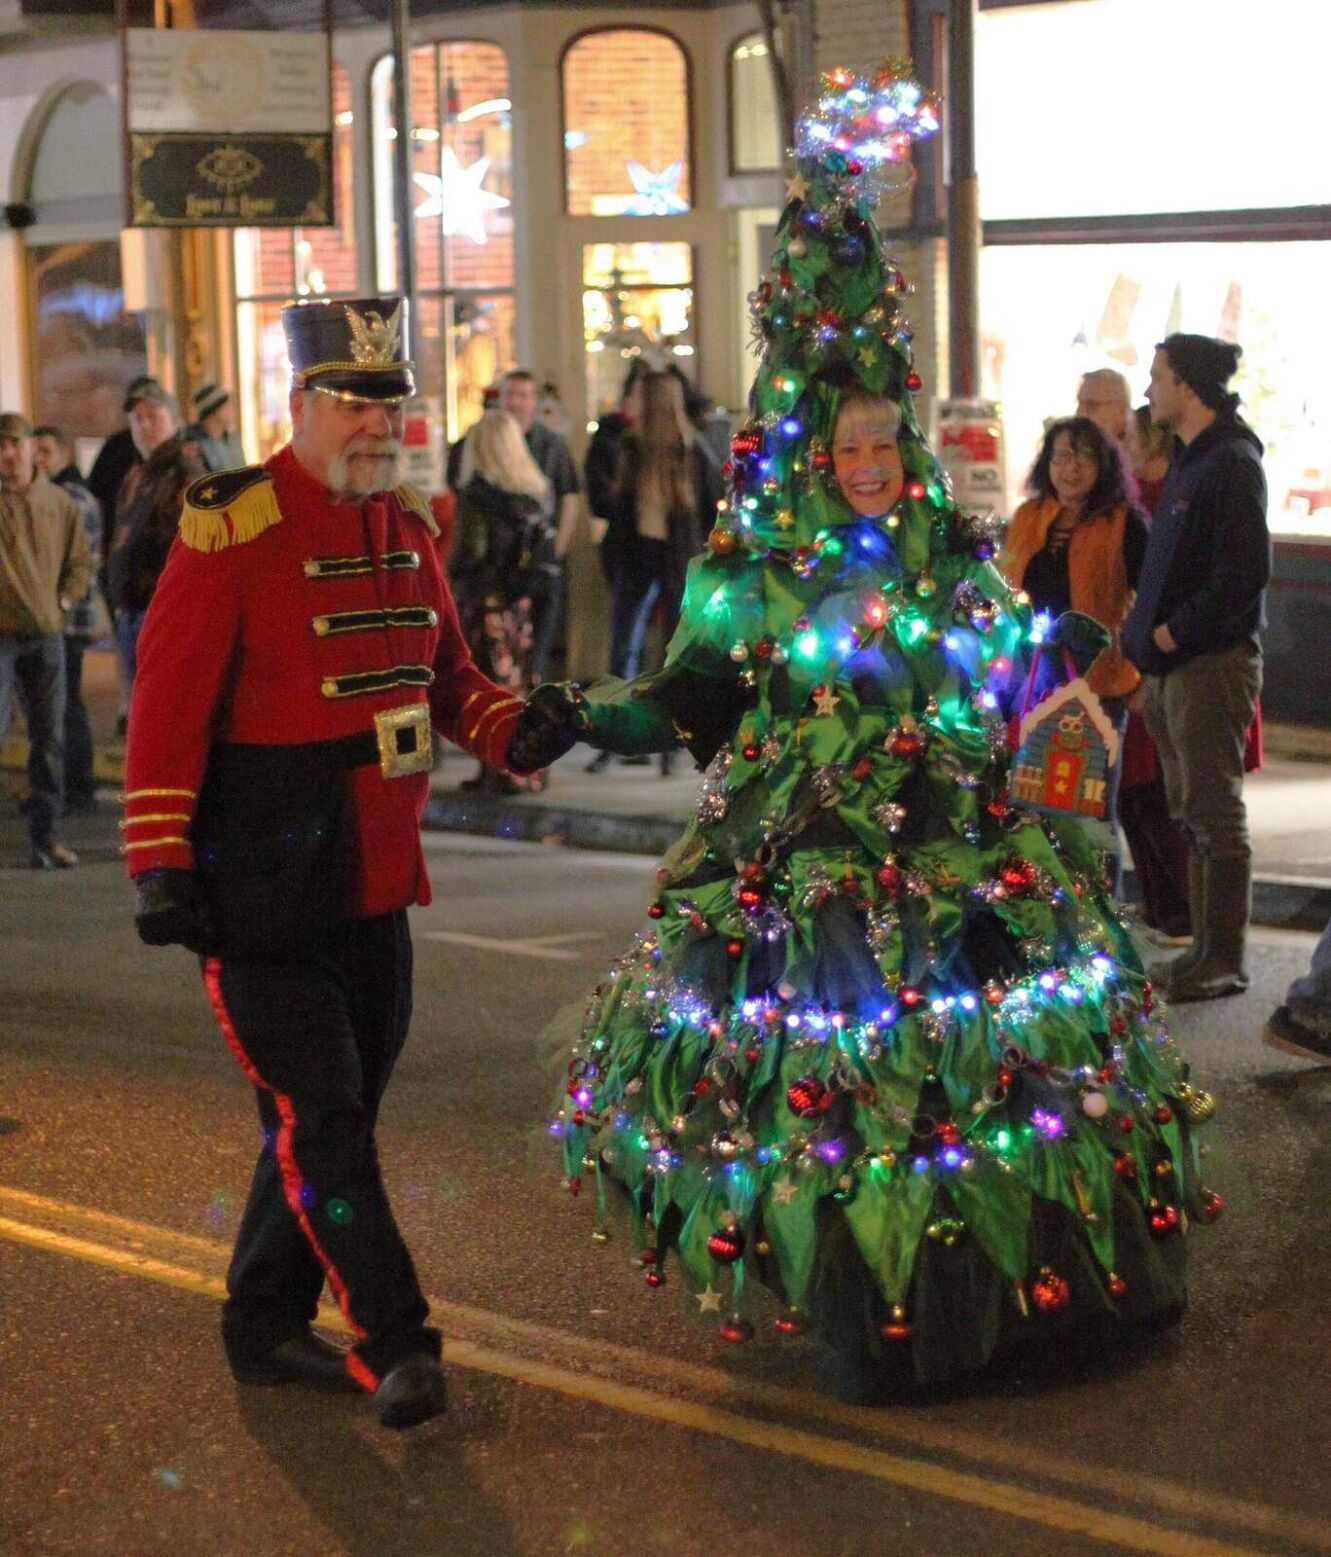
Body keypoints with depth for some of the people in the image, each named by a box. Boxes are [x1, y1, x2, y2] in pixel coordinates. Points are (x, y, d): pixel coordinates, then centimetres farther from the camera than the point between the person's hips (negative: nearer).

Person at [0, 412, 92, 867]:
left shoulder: (59, 503, 8)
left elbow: (81, 560, 18)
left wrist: (66, 598, 5)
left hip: (47, 633, 4)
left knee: (49, 737, 8)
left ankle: (45, 837, 15)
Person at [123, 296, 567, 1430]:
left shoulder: (405, 526, 10)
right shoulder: (232, 528, -12)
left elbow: (446, 677, 20)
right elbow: (168, 705, -14)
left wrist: (515, 728, 0)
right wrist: (161, 862, -19)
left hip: (376, 883, 8)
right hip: (264, 898, -8)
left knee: (334, 1110, 14)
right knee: (321, 1118, -6)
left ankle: (267, 1328, 27)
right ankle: (393, 1343, 0)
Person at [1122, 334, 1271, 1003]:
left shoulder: (1231, 463, -14)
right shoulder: (1189, 460, 16)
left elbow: (1247, 569, -22)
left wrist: (1177, 630, -16)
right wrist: (1148, 634, 11)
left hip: (1212, 664, -10)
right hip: (1173, 665, 10)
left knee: (1215, 815, -5)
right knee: (1193, 814, 14)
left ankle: (1225, 959, -1)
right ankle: (1207, 947, 21)